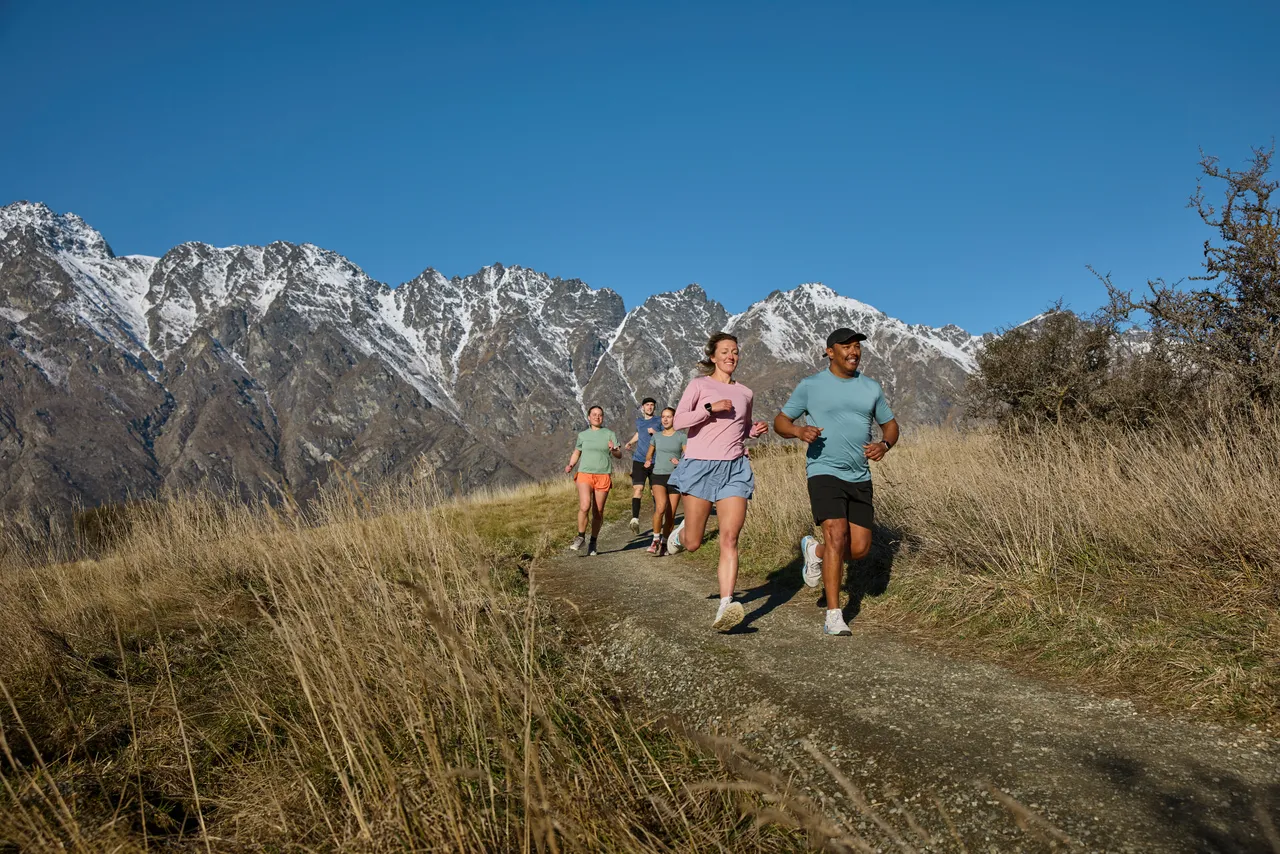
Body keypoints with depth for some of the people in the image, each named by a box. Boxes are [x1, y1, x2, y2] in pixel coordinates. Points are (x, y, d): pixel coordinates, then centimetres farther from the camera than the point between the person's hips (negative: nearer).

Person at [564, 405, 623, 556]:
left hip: (603, 476, 0)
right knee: (584, 506, -20)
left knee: (598, 511, 2)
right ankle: (581, 537, -4)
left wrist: (613, 449, -21)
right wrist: (570, 466, 3)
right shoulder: (583, 435, 13)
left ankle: (593, 543, 15)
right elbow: (576, 453, 22)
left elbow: (619, 455, 2)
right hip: (585, 474, 0)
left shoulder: (610, 434, 7)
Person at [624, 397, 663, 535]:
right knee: (638, 488, -14)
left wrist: (655, 433, -13)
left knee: (655, 490, 7)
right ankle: (635, 519, -25)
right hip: (639, 460, 1)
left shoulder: (659, 421, 5)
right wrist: (630, 442, 22)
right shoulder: (639, 421, 16)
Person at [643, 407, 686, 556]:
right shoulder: (657, 436, 10)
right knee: (661, 507, -24)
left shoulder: (681, 436, 1)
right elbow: (649, 454, 23)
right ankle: (655, 540, -10)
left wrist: (680, 462, -25)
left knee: (670, 514, 1)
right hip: (658, 476, 1)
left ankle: (664, 543, 19)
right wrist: (647, 461, 1)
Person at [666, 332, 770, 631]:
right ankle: (681, 531, 41)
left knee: (729, 539, -13)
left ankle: (725, 606, -19)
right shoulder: (700, 385, 3)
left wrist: (756, 430, 9)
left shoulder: (745, 393, 16)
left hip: (734, 469, 3)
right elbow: (679, 421, -7)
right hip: (700, 466, -2)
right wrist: (711, 408, -18)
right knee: (693, 544, 4)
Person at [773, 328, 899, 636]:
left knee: (859, 549, 1)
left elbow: (890, 425, 18)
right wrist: (799, 431, -18)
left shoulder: (872, 388, 9)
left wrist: (884, 445, -5)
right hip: (824, 472, -4)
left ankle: (815, 550, 33)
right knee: (836, 535, -21)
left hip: (860, 478, 4)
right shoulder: (810, 386, -1)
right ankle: (833, 616, -12)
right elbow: (780, 421, 5)